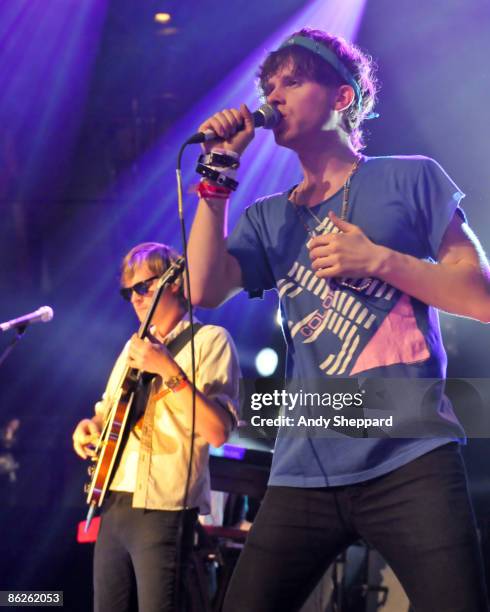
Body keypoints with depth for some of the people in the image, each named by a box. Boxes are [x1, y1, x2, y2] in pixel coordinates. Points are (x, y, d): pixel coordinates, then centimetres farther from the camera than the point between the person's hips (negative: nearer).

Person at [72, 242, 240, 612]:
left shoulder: (210, 340, -5)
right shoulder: (135, 346, 17)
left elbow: (217, 432, -17)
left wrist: (169, 370, -24)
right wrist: (90, 426, 6)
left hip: (162, 510, -7)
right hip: (113, 505, 7)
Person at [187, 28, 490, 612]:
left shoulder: (410, 179, 7)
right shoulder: (267, 217, 17)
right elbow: (204, 290, -1)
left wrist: (378, 261, -9)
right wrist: (218, 172, 0)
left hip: (410, 457, -3)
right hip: (306, 469, 4)